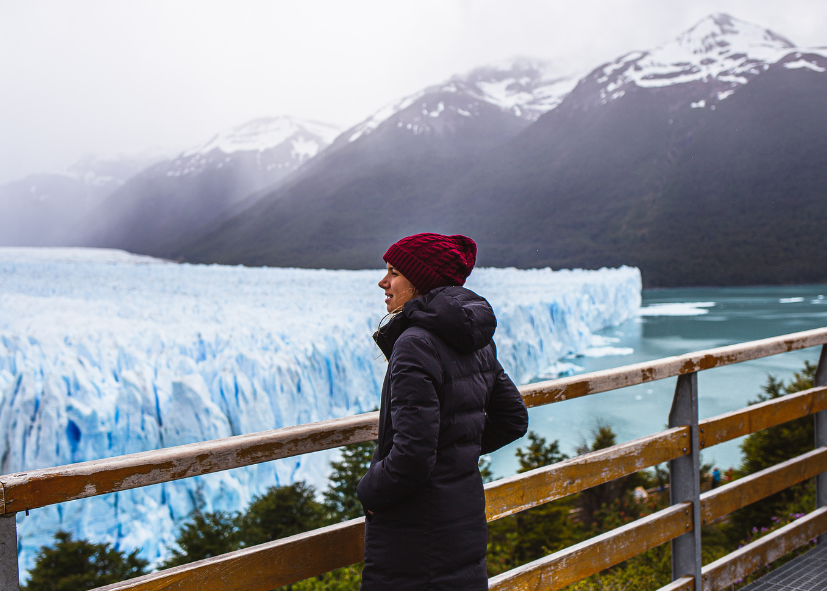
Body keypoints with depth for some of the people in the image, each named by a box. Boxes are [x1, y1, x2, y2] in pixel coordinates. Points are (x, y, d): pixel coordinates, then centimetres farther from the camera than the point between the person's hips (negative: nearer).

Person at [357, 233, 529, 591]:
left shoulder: (415, 345, -21)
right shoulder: (477, 342, 5)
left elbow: (412, 455, -25)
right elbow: (512, 419, 17)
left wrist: (369, 491, -9)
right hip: (467, 517, 8)